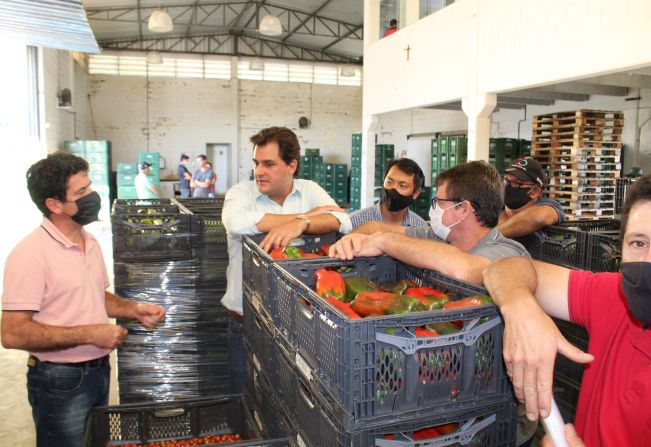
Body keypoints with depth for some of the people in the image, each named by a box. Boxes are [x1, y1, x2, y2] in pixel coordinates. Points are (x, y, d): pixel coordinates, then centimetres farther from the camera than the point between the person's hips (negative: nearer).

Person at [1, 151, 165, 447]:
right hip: (60, 381, -7)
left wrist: (134, 310, 1)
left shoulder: (90, 243, 6)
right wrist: (89, 334, -24)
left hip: (99, 370, 8)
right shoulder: (30, 254, -21)